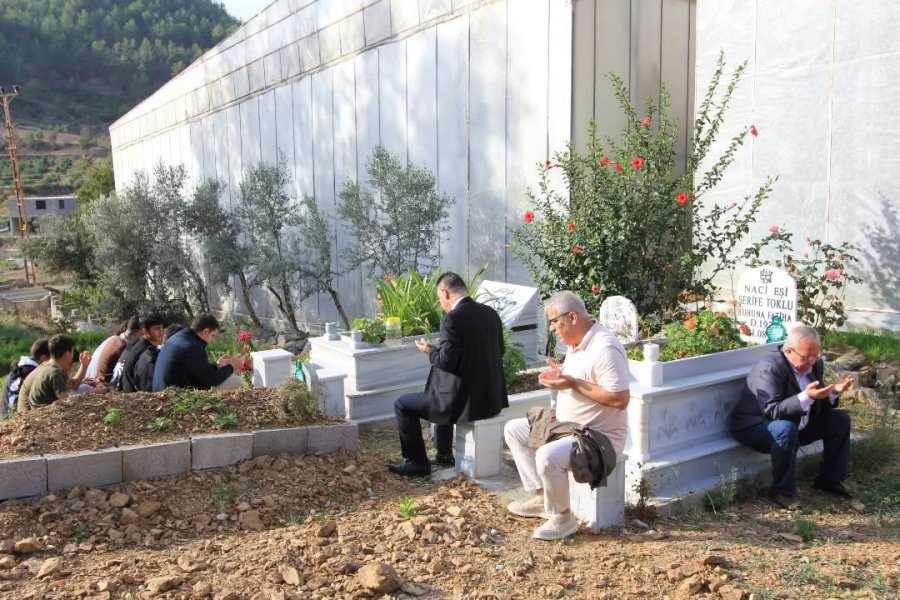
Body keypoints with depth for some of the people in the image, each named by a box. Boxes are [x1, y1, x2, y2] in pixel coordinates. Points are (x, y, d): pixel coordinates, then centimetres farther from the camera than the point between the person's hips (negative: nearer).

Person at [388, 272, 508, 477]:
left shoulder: (452, 319, -18)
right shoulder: (491, 313, 5)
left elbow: (446, 361, -20)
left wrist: (430, 350, 2)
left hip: (465, 400, -8)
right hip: (493, 397, 8)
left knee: (402, 405, 10)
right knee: (442, 393, 37)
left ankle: (417, 462, 17)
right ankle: (444, 454, 40)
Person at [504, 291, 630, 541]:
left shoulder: (605, 348, -25)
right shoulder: (577, 343, 6)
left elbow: (620, 399, -29)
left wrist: (573, 384, -26)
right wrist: (560, 375, -2)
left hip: (598, 436, -10)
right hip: (567, 424, 10)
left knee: (547, 456, -34)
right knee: (513, 430, 14)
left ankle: (562, 517, -7)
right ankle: (541, 497, 15)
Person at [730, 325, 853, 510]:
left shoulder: (815, 364, -1)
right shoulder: (769, 368, -27)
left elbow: (820, 407, 6)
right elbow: (771, 412, -32)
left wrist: (833, 391, -14)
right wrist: (805, 397, -41)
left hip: (798, 424, 9)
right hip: (756, 425, -9)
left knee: (840, 419, 4)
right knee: (786, 429, -38)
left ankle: (830, 479, 17)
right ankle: (782, 491, -21)